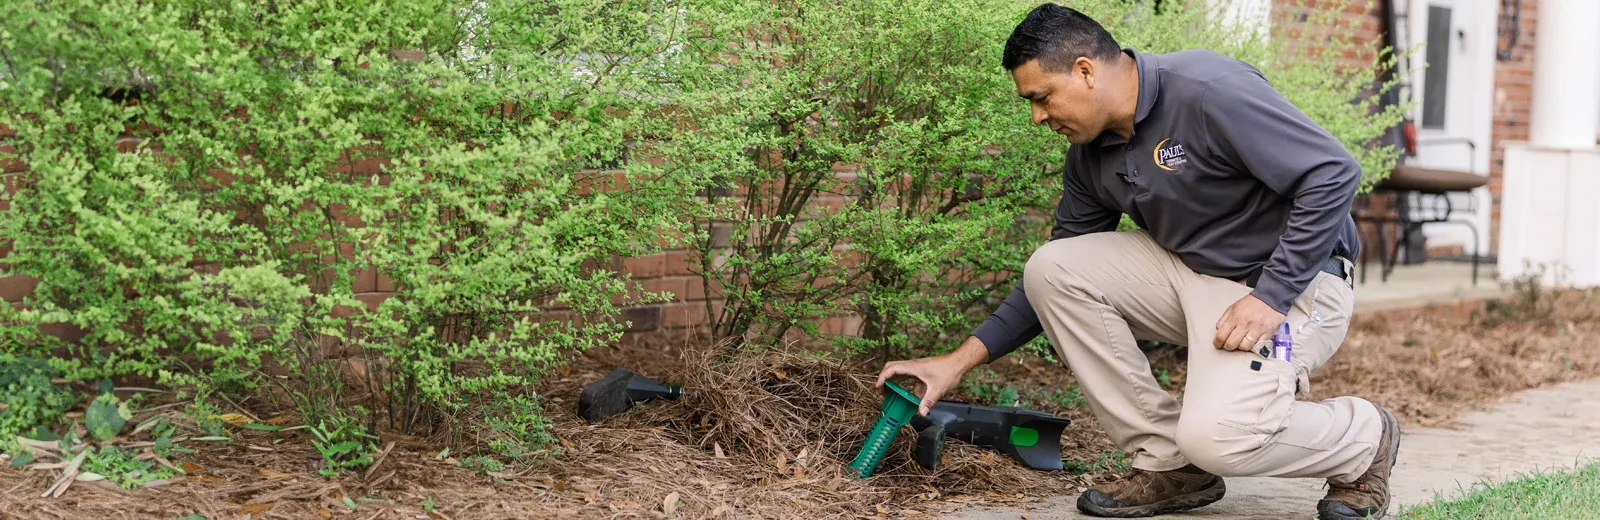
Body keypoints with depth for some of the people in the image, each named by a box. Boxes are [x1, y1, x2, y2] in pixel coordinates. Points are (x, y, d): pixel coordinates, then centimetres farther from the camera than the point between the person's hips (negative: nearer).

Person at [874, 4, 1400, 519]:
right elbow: (1057, 278, 11)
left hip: (1292, 282, -8)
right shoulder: (1090, 157, 4)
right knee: (1052, 267, -11)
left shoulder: (1209, 91, -22)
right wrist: (960, 361, 4)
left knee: (1216, 437, -29)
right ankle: (1168, 463, -3)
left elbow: (1333, 174, -23)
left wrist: (1270, 298, -25)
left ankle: (1365, 438, 6)